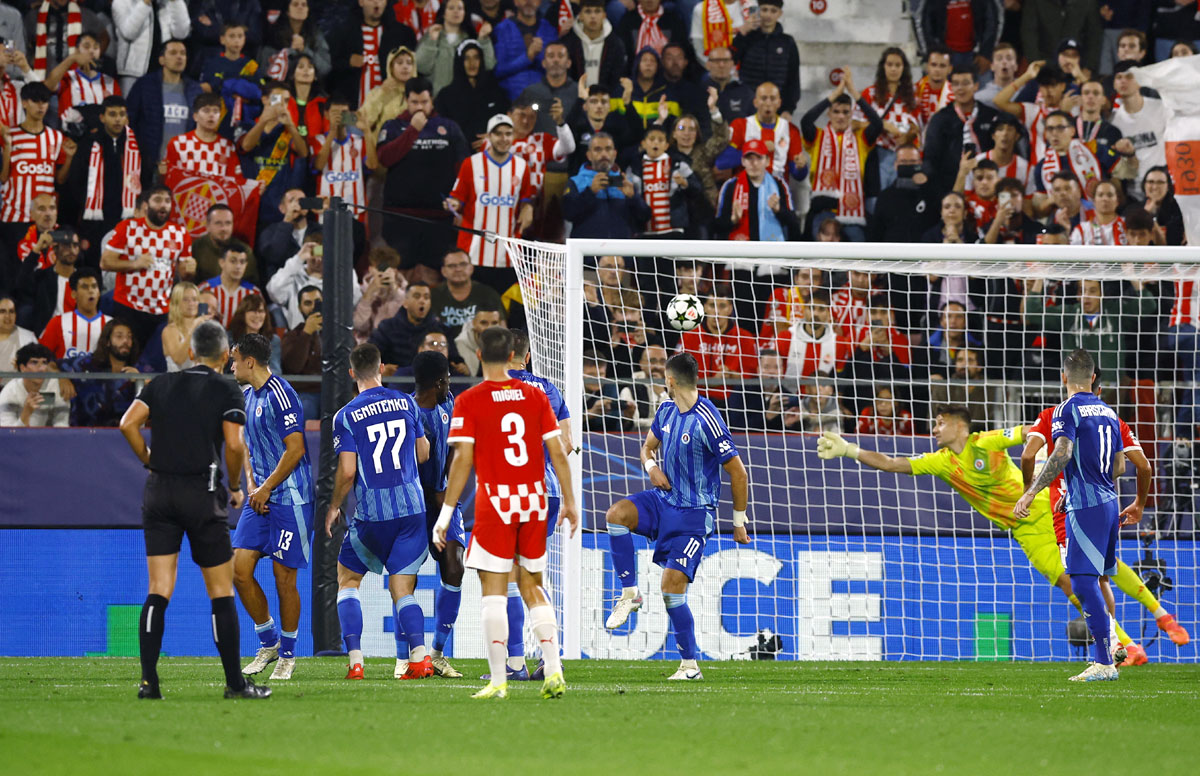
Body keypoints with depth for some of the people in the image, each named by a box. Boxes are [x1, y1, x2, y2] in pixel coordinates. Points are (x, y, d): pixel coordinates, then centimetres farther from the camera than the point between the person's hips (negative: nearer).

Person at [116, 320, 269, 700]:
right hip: (202, 494, -4)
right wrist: (235, 487, 3)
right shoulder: (227, 391, -1)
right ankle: (235, 682, 7)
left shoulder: (161, 384, 10)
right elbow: (234, 444, -12)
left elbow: (128, 423, -3)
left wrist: (151, 462, 8)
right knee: (221, 591, 4)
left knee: (159, 591, 3)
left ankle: (148, 680, -7)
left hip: (159, 493, 4)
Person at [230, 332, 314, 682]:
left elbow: (295, 449, -18)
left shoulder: (280, 395, -15)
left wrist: (266, 488, -13)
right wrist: (252, 486, 6)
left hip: (289, 499, -8)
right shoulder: (247, 396, 13)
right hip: (260, 497, 8)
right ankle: (268, 643, 14)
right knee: (240, 569, -1)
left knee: (284, 580, -2)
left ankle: (287, 655, 11)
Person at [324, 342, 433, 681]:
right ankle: (419, 657, -15)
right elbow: (423, 454, 12)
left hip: (371, 513, -3)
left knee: (348, 578, 15)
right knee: (402, 591, 6)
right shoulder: (405, 403, 4)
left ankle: (355, 660, 4)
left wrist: (333, 507, 5)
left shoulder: (346, 416, -6)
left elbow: (347, 472, -11)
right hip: (411, 508, 3)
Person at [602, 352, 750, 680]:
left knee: (673, 583, -14)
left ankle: (690, 664, -3)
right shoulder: (666, 412, 6)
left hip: (694, 514, -7)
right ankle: (630, 594, -9)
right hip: (664, 500, 7)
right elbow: (648, 445, 24)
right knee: (616, 514, -20)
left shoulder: (707, 421, -18)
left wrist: (739, 523, -7)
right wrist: (652, 466, -2)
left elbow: (738, 473, -13)